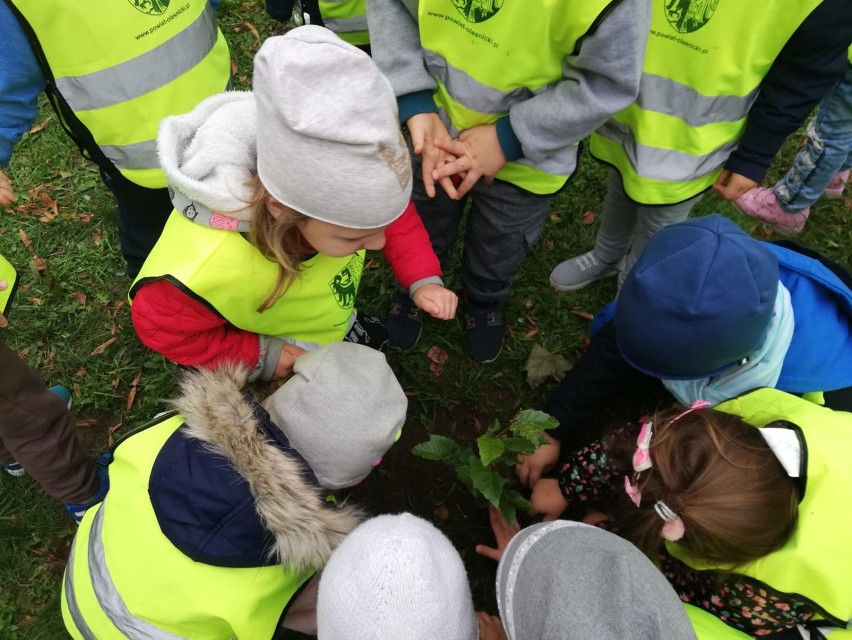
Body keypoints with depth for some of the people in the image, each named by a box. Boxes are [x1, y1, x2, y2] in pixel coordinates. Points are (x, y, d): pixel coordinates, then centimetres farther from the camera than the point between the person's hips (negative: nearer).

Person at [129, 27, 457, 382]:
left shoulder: (333, 183, -35)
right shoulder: (209, 269, -46)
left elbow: (395, 214, -12)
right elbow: (161, 325, -24)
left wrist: (423, 278, -23)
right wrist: (259, 356, -22)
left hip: (330, 316, 3)